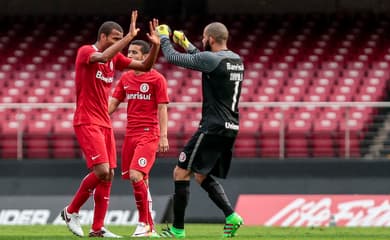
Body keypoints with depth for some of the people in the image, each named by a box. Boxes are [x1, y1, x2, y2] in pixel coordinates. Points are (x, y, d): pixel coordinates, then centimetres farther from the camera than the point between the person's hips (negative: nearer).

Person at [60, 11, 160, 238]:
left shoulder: (115, 58, 12)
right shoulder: (86, 52, -9)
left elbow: (145, 66, 13)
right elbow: (102, 57, -31)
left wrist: (156, 46, -5)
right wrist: (130, 36, -32)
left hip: (105, 124, 8)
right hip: (87, 123, -8)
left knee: (109, 175, 3)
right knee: (102, 171, -18)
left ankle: (98, 228, 7)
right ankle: (71, 211, 0)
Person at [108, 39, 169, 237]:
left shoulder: (156, 79, -3)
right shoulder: (125, 78, 13)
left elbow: (162, 109, -6)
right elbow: (113, 103, 14)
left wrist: (163, 136, -12)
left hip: (149, 133, -6)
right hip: (130, 134, 6)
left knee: (136, 175, -20)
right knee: (141, 180, 6)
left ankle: (145, 223, -10)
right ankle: (149, 227, 13)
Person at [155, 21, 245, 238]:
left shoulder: (212, 59, -15)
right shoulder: (236, 60, 11)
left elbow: (173, 57, -8)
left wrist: (164, 38, 10)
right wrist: (186, 44, 33)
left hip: (213, 128, -9)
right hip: (231, 128, 9)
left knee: (181, 173, -1)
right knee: (203, 176, 20)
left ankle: (178, 229, -1)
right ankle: (231, 216, 3)